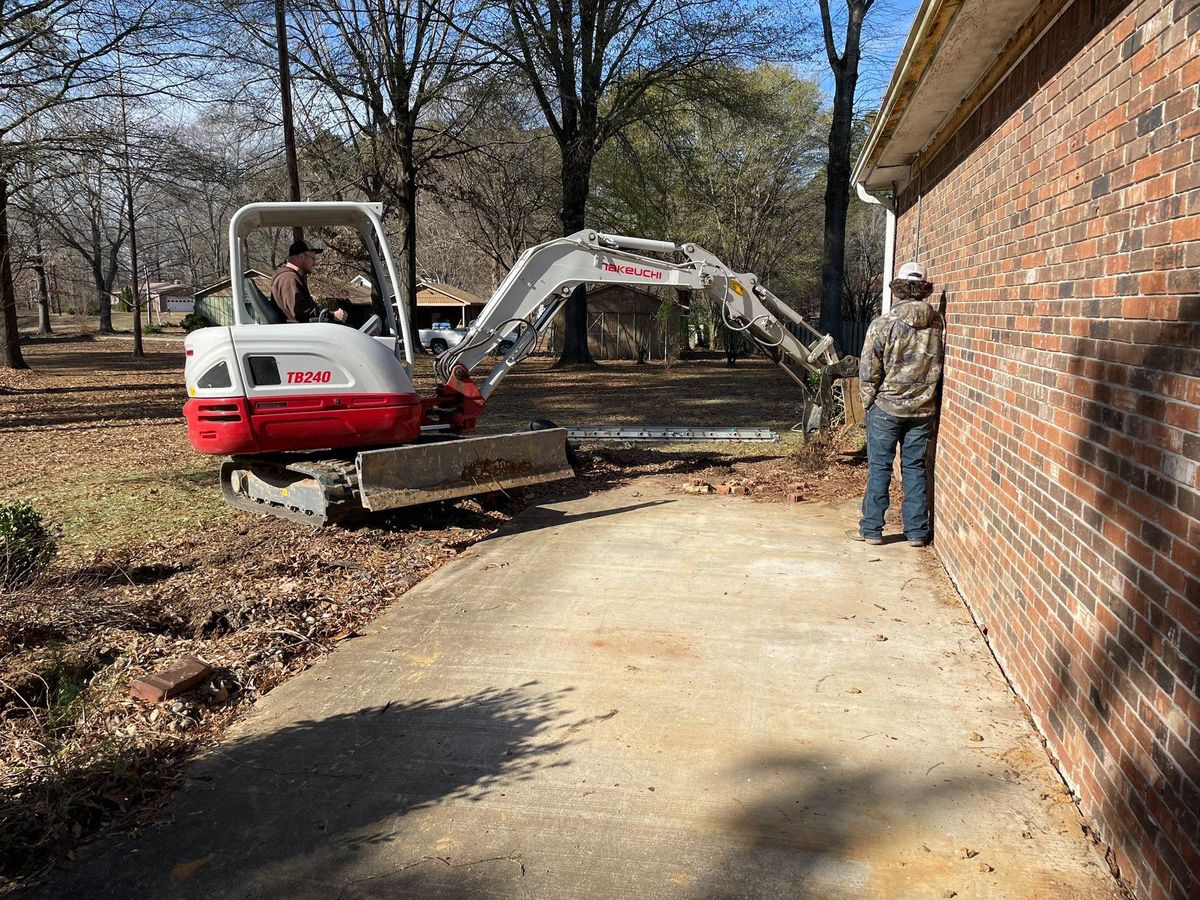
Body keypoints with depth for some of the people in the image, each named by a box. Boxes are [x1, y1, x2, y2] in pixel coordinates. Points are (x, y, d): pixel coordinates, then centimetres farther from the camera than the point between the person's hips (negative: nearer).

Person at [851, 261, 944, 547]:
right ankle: (917, 531, 17)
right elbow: (939, 367, 4)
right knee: (915, 468, 11)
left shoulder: (884, 323, -13)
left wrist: (868, 403, 4)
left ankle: (871, 529, 11)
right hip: (923, 409, 3)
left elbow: (868, 371, -10)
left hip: (886, 408, -3)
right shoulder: (937, 323, -2)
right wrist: (928, 397, 15)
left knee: (879, 468, 5)